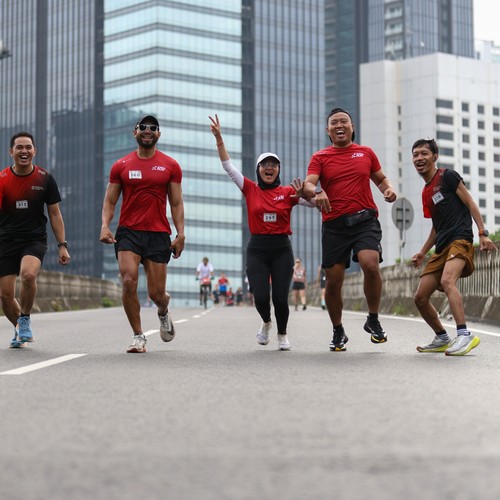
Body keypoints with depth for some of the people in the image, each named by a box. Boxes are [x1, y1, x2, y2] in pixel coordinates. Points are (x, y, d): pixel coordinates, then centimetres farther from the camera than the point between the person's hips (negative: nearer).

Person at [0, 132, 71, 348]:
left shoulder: (45, 178, 1)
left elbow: (54, 213, 7)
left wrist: (62, 245, 3)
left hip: (35, 239, -1)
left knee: (28, 274, -31)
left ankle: (25, 319, -5)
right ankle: (20, 329, 27)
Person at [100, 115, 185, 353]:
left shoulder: (170, 166, 7)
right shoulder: (121, 166, 7)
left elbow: (176, 203, 8)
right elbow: (110, 201, 9)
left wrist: (180, 234, -1)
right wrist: (105, 225, -8)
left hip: (158, 234, 0)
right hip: (128, 232, 0)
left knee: (156, 293, -1)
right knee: (128, 281, -18)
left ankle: (163, 311, 38)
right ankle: (138, 336, -3)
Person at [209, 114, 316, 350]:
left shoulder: (288, 191, 3)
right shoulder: (250, 189, 5)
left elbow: (313, 202, -3)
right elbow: (228, 165, 4)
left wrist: (303, 195, -24)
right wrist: (219, 138, -2)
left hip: (281, 249, 0)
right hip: (257, 248, 0)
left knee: (280, 298, -5)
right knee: (261, 297, -11)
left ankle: (282, 335, 22)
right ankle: (266, 322, 24)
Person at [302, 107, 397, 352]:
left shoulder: (366, 153, 13)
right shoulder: (320, 157, 7)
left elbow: (380, 179, 25)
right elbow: (307, 185, -7)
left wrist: (388, 189, 3)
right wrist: (316, 192, -30)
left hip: (365, 220, 0)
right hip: (334, 225, 0)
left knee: (371, 264, -24)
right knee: (333, 281, 1)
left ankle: (373, 320, -4)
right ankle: (338, 332, 21)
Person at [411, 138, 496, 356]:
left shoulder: (447, 176, 0)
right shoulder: (426, 192, 21)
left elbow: (470, 203, -4)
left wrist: (483, 233, -12)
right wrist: (422, 252, 24)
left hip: (460, 240, -9)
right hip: (441, 248, 9)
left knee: (447, 281, -34)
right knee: (420, 297, 4)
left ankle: (464, 335, -40)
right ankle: (442, 339, 21)